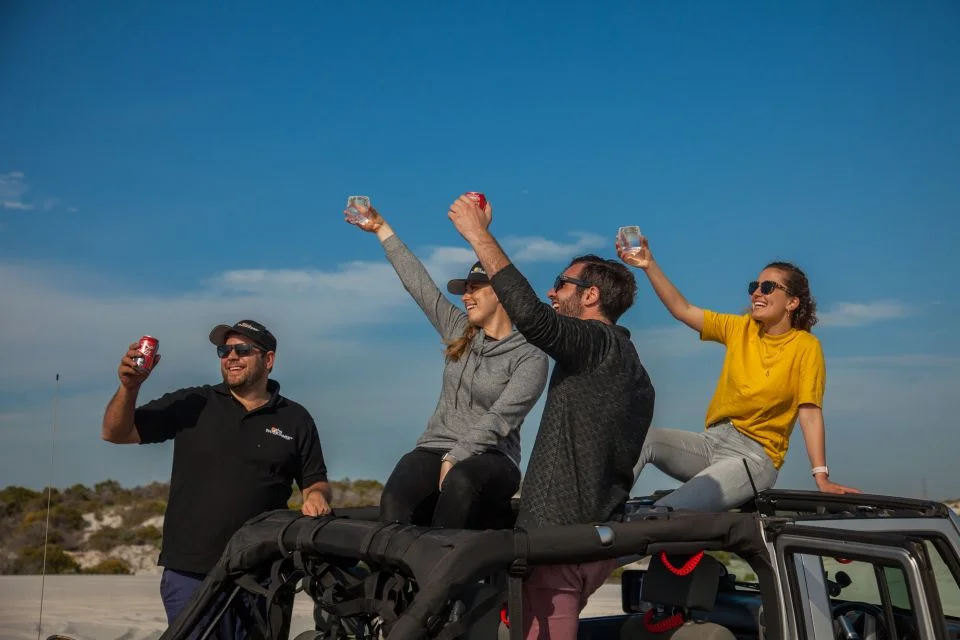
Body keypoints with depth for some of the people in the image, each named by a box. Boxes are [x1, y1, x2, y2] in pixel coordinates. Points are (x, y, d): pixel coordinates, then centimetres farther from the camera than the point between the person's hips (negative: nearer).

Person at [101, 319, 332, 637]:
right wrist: (129, 387, -12)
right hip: (190, 572, -1)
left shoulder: (296, 419, 9)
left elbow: (316, 480, 14)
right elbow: (116, 432, 5)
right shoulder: (192, 405, 6)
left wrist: (317, 495, -9)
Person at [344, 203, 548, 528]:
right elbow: (417, 280, 21)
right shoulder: (458, 330, 16)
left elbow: (499, 420, -12)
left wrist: (455, 459, -21)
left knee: (461, 482, -42)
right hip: (434, 449, 4)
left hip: (490, 459, -4)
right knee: (396, 501, -32)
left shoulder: (530, 358, -1)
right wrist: (381, 229, 26)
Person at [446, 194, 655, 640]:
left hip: (564, 535, -10)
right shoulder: (625, 363, 21)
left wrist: (478, 234, -19)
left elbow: (529, 314, -27)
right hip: (593, 533, 10)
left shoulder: (600, 345, -9)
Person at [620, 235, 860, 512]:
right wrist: (649, 266, -7)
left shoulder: (805, 345, -6)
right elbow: (681, 309, 4)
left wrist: (821, 477, -16)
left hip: (755, 455, -6)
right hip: (711, 442, 6)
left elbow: (810, 414, -10)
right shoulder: (740, 328, 8)